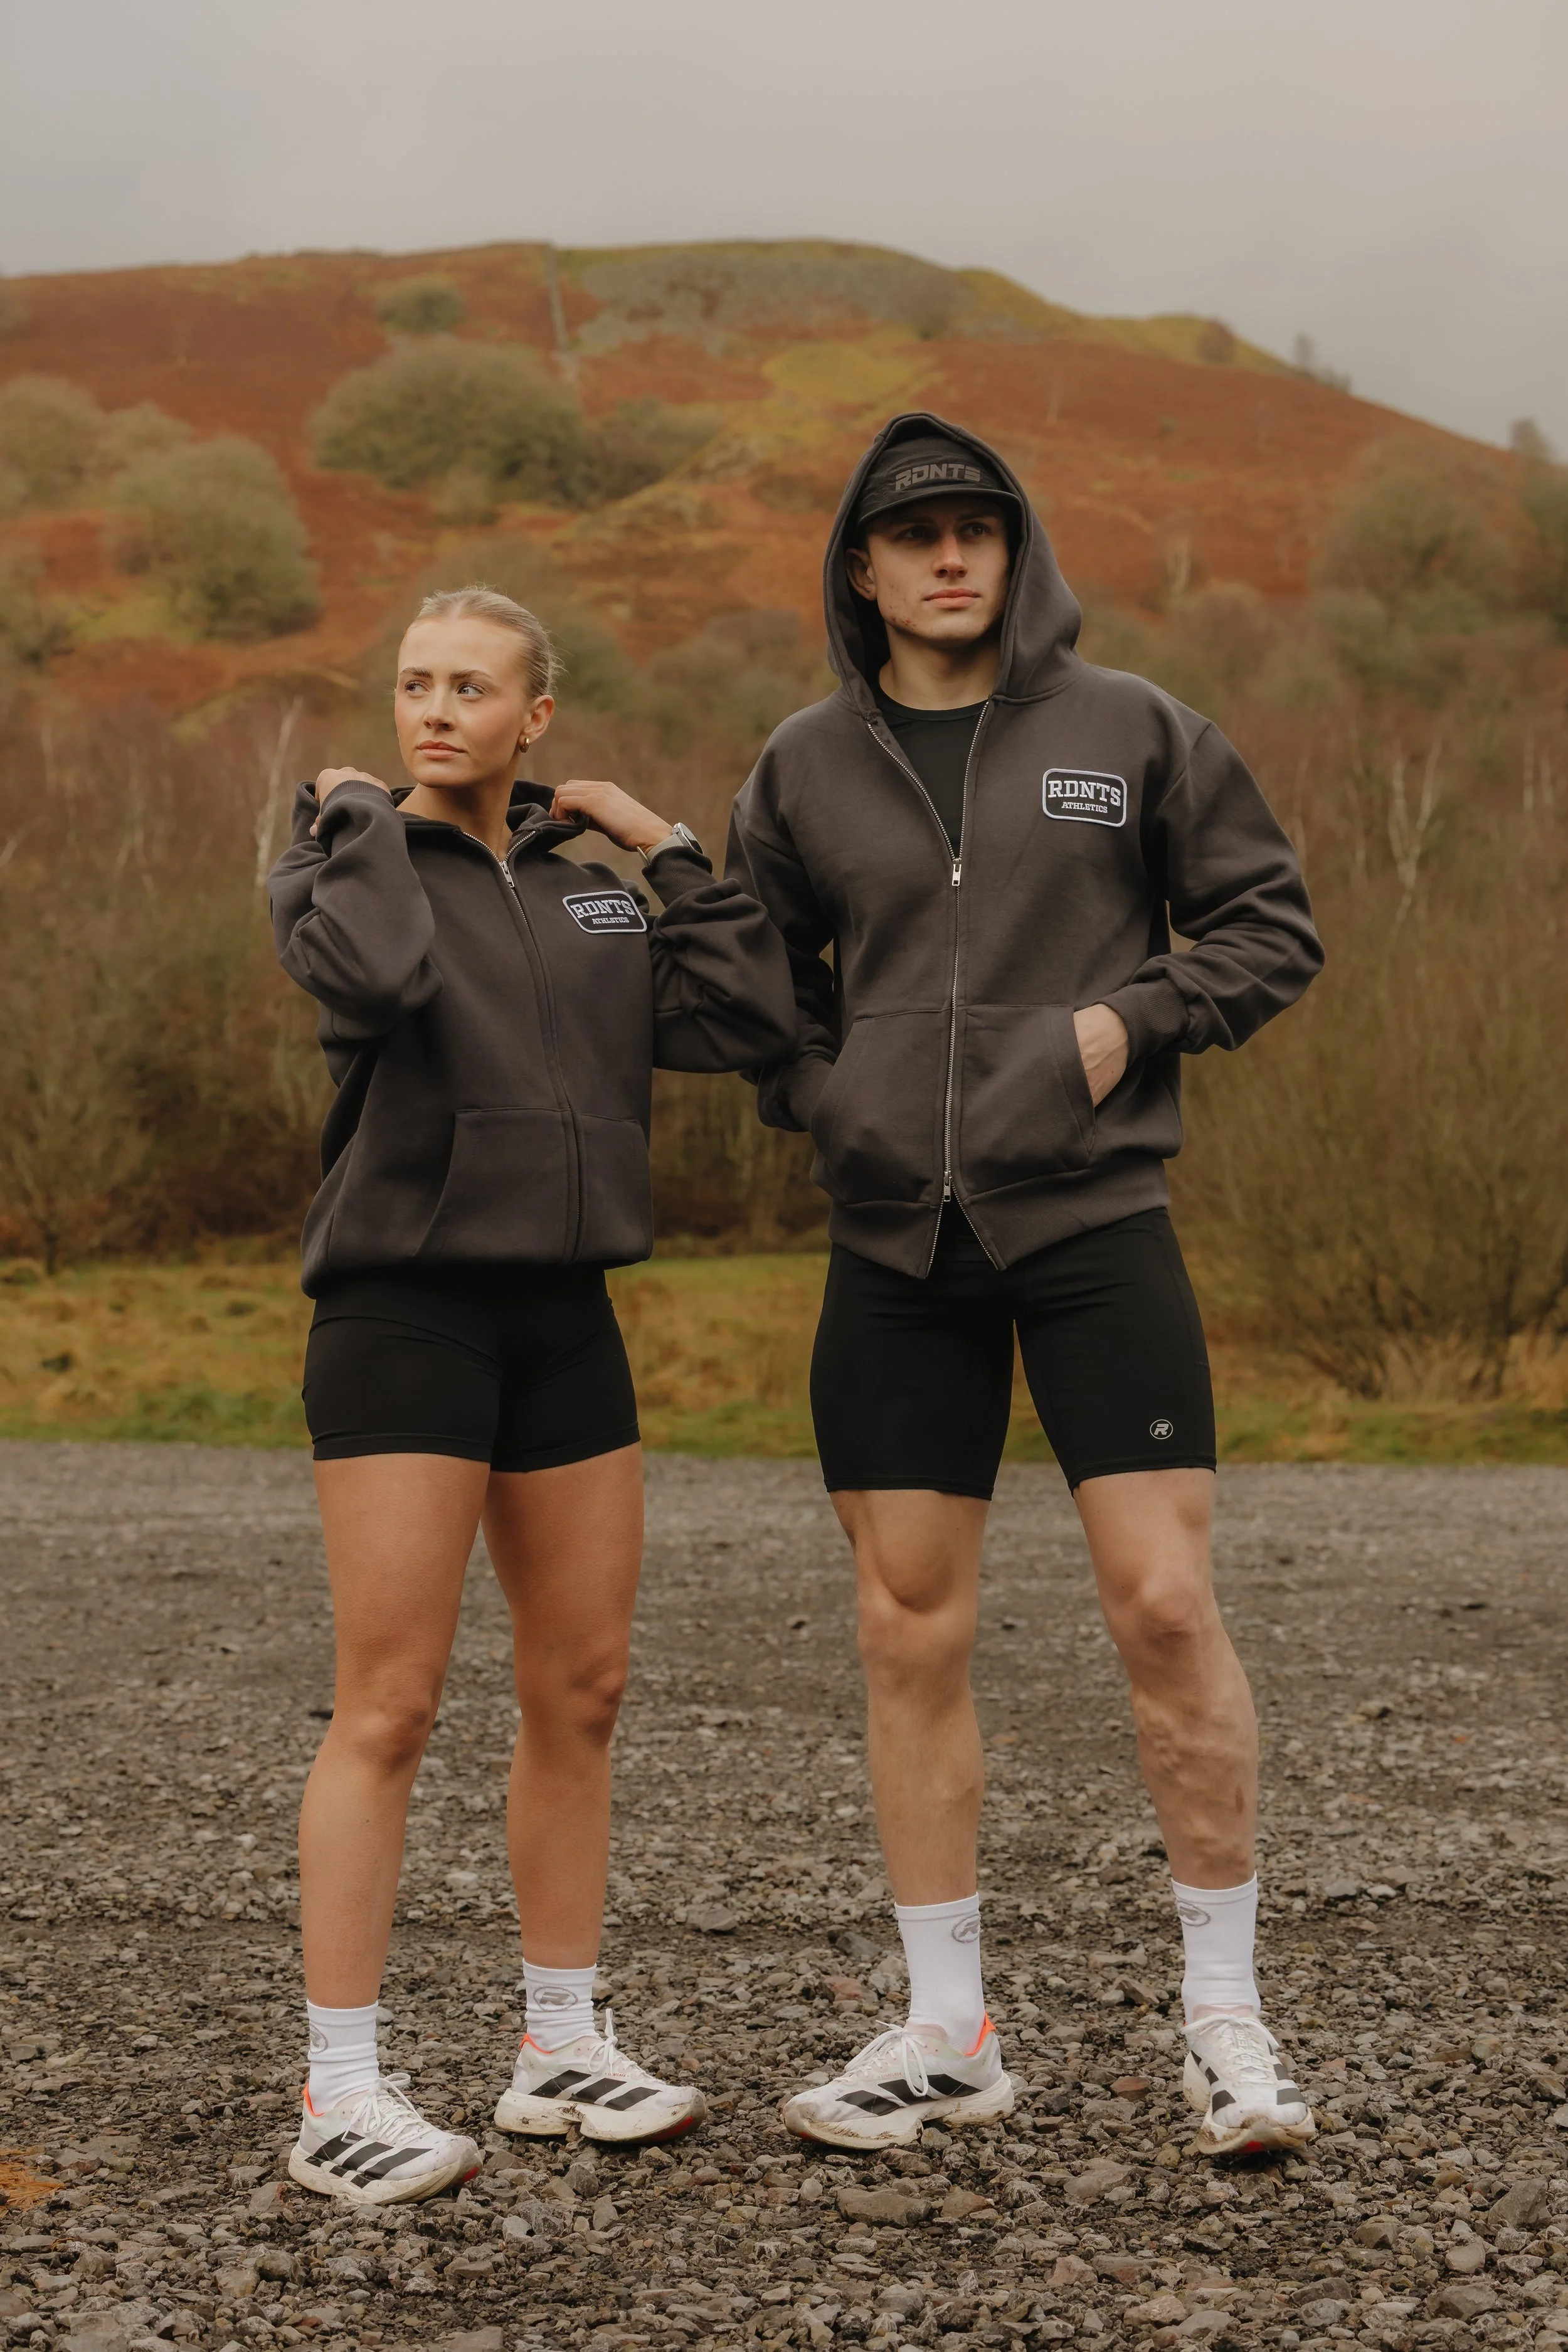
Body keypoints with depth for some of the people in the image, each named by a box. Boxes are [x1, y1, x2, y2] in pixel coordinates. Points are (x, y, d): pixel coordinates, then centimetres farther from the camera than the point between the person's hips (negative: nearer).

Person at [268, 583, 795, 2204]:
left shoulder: (592, 900, 13)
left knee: (581, 1688, 9)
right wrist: (352, 812, -9)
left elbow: (749, 1019, 2)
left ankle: (561, 2051, 21)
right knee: (389, 1707, -9)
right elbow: (379, 974, -25)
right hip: (403, 1316, -6)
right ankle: (340, 2095, -4)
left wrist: (667, 847, 4)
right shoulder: (337, 870, -1)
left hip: (566, 1321, 6)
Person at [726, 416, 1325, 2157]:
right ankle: (947, 2033, 17)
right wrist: (815, 1087, 2)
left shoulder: (1128, 732, 2)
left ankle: (1225, 2021, 7)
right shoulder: (805, 770, 8)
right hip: (894, 1245, 3)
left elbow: (1271, 927, 6)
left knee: (1165, 1605, -7)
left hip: (1095, 1225, -2)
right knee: (910, 1637, 5)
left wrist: (1135, 1018, -9)